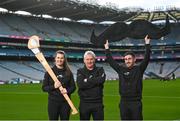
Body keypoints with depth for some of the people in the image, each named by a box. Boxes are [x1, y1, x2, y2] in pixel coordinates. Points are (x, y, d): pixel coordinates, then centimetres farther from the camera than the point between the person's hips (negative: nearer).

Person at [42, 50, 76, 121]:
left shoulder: (68, 72, 5)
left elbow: (73, 87, 6)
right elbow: (44, 88, -1)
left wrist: (67, 90, -14)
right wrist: (53, 86, -18)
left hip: (65, 102, 2)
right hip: (53, 102, -2)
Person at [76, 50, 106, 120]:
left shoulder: (100, 70, 7)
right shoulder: (80, 71, 5)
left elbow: (101, 80, -15)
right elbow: (80, 84, -14)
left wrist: (87, 80, -11)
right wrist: (95, 81, -13)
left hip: (98, 103, 0)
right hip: (84, 103, 0)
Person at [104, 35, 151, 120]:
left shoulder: (139, 69, 0)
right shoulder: (121, 69, 7)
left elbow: (146, 59, -10)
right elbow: (111, 61, 13)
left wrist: (147, 45, -14)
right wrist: (107, 49, 15)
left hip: (136, 102, -3)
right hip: (124, 102, 3)